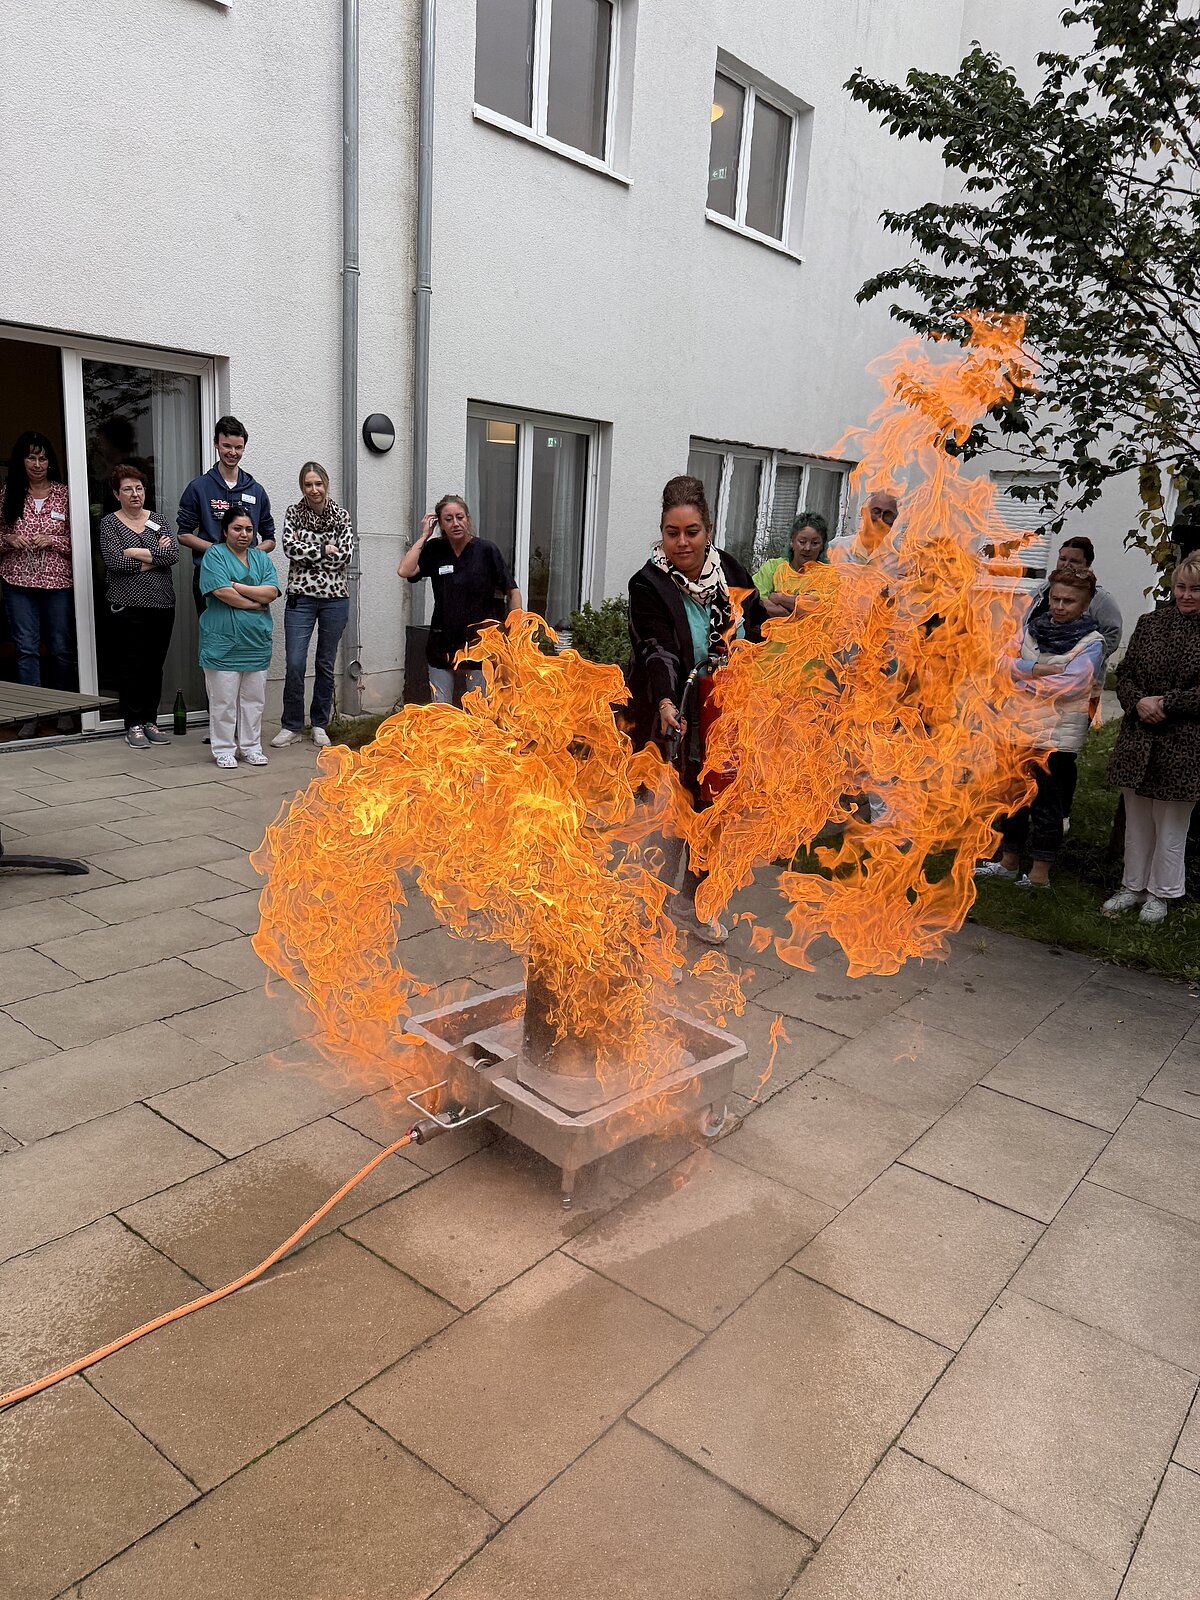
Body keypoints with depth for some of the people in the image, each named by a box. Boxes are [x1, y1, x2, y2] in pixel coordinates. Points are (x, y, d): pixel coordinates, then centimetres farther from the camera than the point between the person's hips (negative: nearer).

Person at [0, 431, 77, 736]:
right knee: (26, 648, 2)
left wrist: (52, 541, -13)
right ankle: (30, 714, 8)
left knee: (61, 648, 7)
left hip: (57, 581, -1)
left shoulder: (64, 494, 2)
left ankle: (64, 710, 21)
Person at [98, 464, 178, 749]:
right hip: (128, 605, -3)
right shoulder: (109, 523, 3)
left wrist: (136, 552, -11)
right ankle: (133, 725, 7)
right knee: (131, 665, 0)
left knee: (155, 664, 7)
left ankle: (150, 721, 17)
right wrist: (156, 556, -7)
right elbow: (115, 560, -12)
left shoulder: (159, 520, 11)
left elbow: (173, 554, -5)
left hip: (162, 604, 3)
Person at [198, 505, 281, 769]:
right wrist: (255, 603, -7)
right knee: (223, 700, 0)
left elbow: (272, 591, -3)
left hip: (256, 641, 5)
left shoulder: (261, 558, 13)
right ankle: (224, 749, 11)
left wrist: (237, 586, -10)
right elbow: (222, 592, -15)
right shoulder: (214, 554, -1)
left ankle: (251, 747, 21)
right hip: (223, 641, -4)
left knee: (254, 699, 11)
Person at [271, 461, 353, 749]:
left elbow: (346, 555, -7)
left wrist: (308, 549, -8)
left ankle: (319, 724, 20)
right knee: (295, 664, -5)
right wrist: (326, 549, -9)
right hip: (301, 597, -1)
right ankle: (292, 725, 8)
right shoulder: (293, 513, 3)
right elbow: (291, 548, -10)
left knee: (326, 665, 8)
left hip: (335, 597, 1)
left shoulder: (341, 515, 4)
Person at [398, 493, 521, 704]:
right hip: (443, 645, 3)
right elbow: (405, 571, -11)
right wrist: (424, 535, -4)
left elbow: (513, 592, 0)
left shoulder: (486, 550, -4)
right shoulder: (434, 550, 4)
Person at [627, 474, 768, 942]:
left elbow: (762, 622, 15)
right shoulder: (647, 585, -15)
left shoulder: (730, 570, 0)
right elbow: (658, 651, -28)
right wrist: (665, 702, -44)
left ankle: (698, 892, 33)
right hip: (672, 715, -5)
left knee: (712, 803, 14)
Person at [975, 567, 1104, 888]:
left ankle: (1040, 873, 12)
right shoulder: (1033, 628, 7)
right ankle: (1008, 861, 28)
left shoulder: (1092, 642, -7)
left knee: (1046, 803, 2)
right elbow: (1009, 663, -5)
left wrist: (1025, 682, -10)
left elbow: (1070, 685, -18)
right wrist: (1041, 670, -19)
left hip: (1057, 736, -5)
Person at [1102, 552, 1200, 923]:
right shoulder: (1149, 623, 6)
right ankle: (1133, 886, 30)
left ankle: (1162, 893, 25)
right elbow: (1124, 673, 7)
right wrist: (1138, 702, -10)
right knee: (1136, 819, 15)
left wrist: (1166, 703, -18)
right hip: (1138, 738, 4)